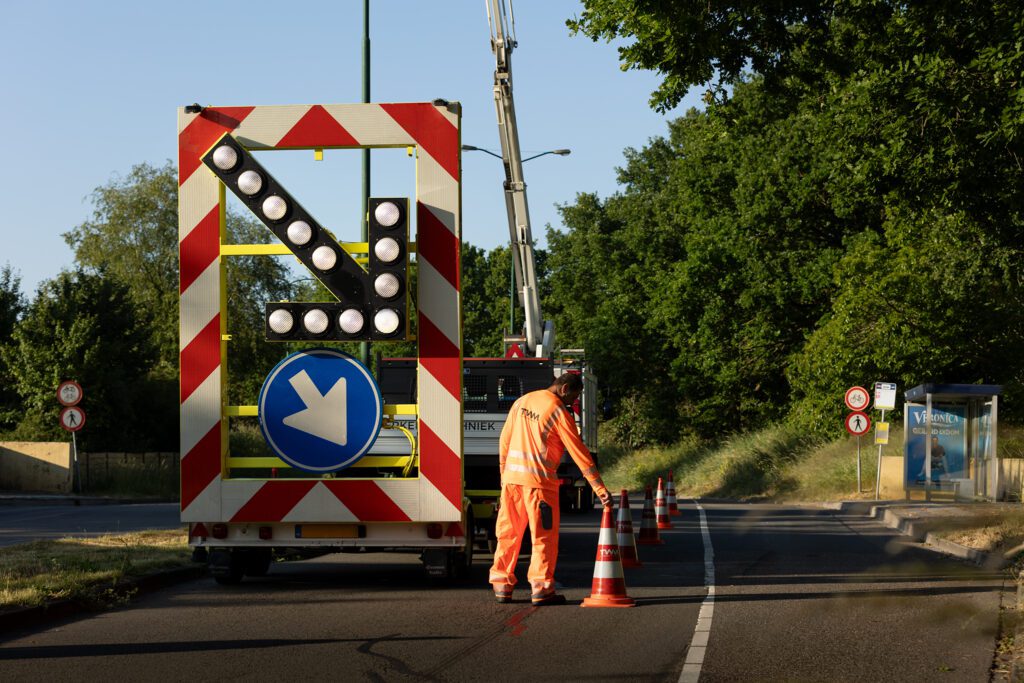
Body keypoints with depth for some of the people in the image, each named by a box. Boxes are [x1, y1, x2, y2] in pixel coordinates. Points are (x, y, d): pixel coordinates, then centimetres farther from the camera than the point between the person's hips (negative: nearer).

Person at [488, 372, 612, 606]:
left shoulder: (522, 402, 11)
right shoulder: (559, 412, -8)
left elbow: (505, 440, 15)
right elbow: (579, 453, -9)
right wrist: (600, 489, -9)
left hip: (512, 478, 6)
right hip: (539, 481, -6)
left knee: (508, 533, 12)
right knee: (544, 536, 1)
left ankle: (501, 586, 14)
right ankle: (541, 588, -2)